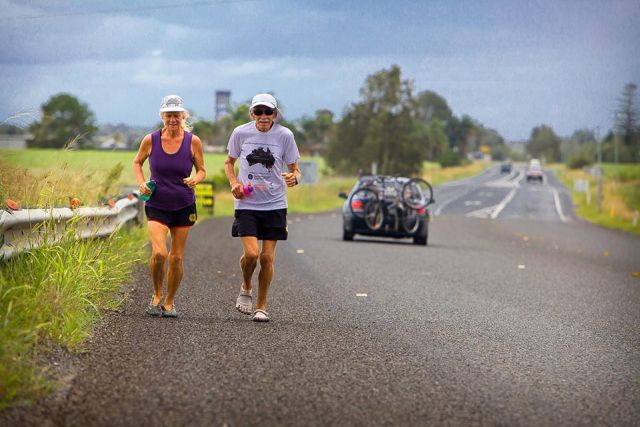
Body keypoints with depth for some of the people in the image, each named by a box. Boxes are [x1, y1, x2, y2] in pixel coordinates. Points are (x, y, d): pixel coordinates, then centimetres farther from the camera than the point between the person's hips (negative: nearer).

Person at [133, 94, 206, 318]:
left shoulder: (193, 142, -5)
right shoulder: (150, 140, -5)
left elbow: (202, 170, 6)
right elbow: (137, 162, 13)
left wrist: (195, 179, -16)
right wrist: (141, 183, -4)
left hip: (184, 207, 1)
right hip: (157, 205, -1)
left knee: (176, 257, 6)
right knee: (159, 253, -18)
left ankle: (169, 302, 24)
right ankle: (156, 295, 7)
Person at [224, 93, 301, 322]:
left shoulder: (285, 135, -4)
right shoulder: (240, 133, -2)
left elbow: (295, 169, 4)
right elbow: (229, 162, 14)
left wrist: (294, 178, -20)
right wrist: (234, 183, -5)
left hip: (274, 205, 1)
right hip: (246, 203, 0)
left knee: (267, 258, -1)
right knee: (251, 253, -15)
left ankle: (261, 306, 16)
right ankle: (246, 287, 16)